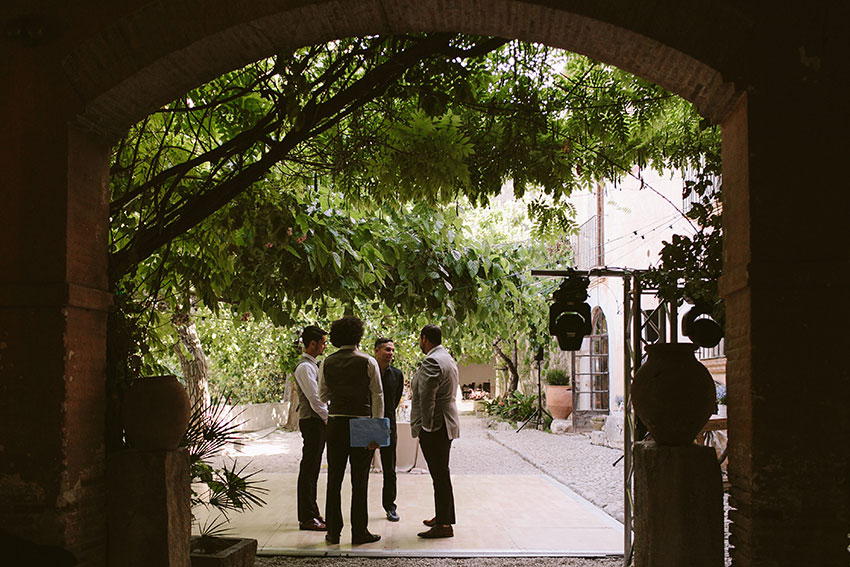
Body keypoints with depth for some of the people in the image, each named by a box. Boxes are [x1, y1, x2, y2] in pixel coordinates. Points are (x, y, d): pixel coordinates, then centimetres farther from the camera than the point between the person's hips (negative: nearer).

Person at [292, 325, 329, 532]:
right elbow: (314, 399, -19)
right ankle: (307, 518, -3)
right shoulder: (305, 367, -14)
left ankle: (311, 513, 22)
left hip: (318, 422, 10)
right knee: (309, 470, -6)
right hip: (312, 422, -10)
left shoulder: (312, 365, 17)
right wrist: (329, 420, -13)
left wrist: (328, 419, 12)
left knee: (312, 469, 14)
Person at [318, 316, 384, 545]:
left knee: (334, 479, 9)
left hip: (335, 423, 3)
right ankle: (359, 532, 7)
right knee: (359, 481, 3)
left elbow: (323, 396, 11)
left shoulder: (326, 364, 3)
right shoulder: (368, 362, -5)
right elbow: (378, 397, -7)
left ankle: (333, 532, 13)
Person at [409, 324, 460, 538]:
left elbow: (426, 397, -22)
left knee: (440, 475, -7)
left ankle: (444, 525, -5)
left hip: (434, 427, -11)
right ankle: (442, 516, 27)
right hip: (446, 425, 11)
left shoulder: (432, 362, -17)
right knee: (441, 475, 18)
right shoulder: (447, 359, 17)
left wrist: (426, 426, -17)